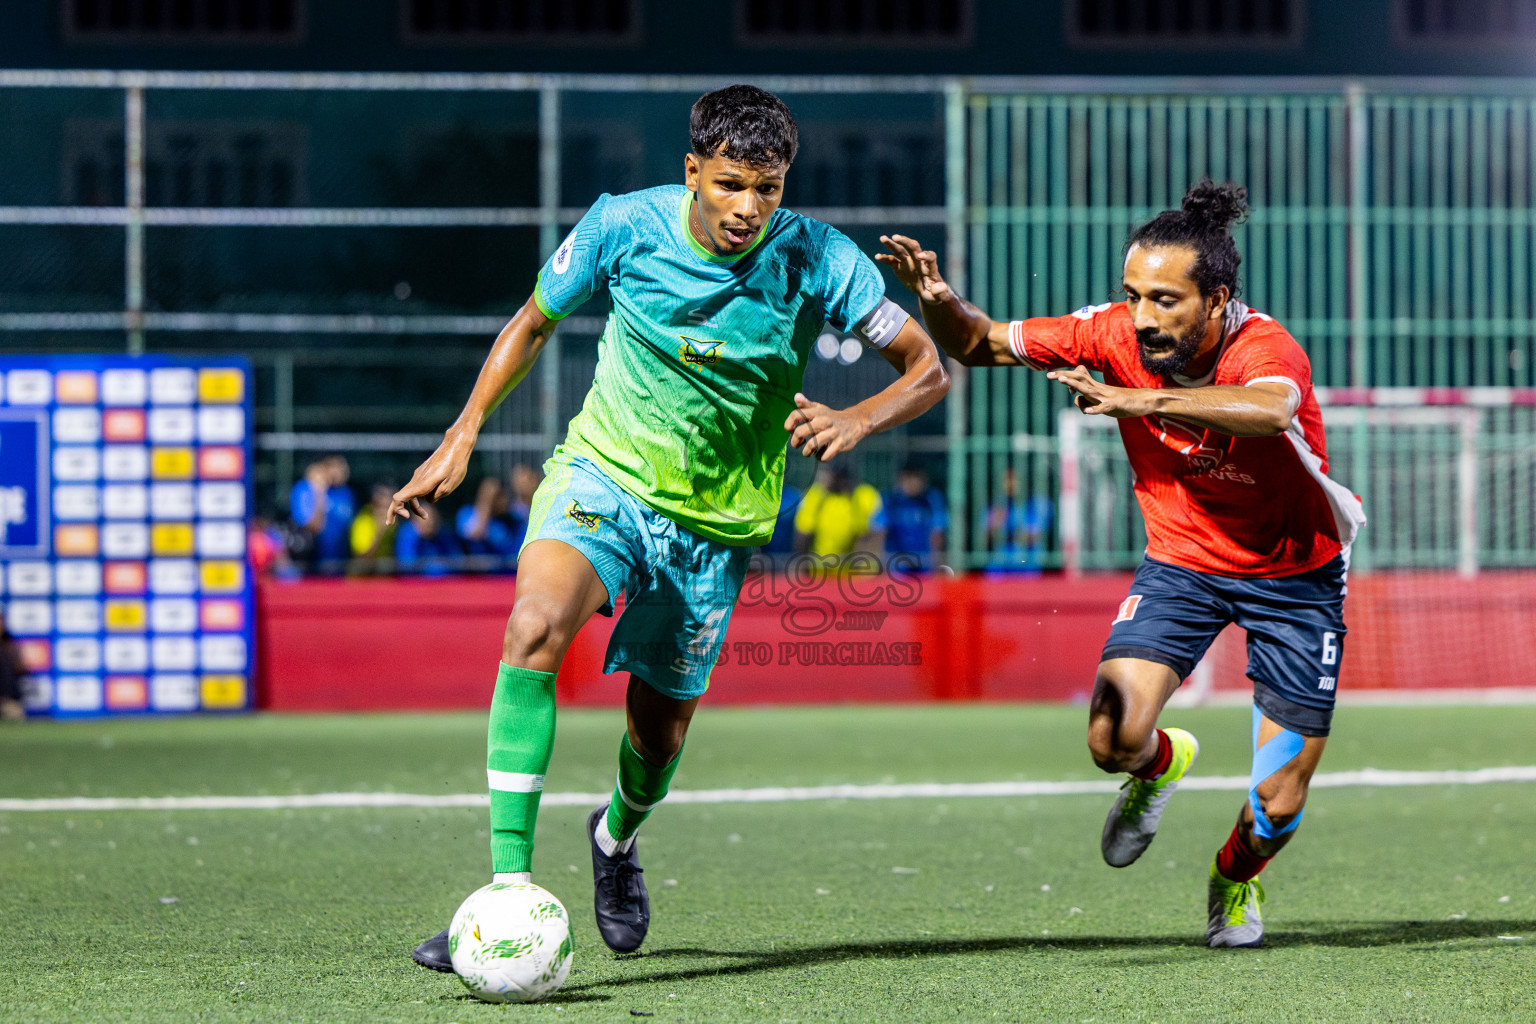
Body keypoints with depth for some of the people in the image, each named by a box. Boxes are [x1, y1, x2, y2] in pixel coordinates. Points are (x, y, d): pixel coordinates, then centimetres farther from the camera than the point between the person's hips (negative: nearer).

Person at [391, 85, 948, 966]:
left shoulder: (817, 261, -15)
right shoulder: (624, 226, -12)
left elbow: (929, 370, -9)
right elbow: (535, 322, 5)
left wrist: (857, 419, -29)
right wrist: (463, 434, -1)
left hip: (716, 520, 1)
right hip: (605, 474, -1)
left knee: (660, 728, 10)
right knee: (536, 626, -30)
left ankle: (619, 837, 49)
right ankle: (510, 885, -31)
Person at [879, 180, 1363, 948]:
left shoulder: (1266, 349, -30)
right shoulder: (1117, 334, -17)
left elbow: (1269, 409, -56)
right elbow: (980, 345, -7)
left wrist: (1146, 400, -66)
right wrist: (939, 302, -29)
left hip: (1293, 575, -3)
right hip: (1180, 560, 3)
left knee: (1278, 802, -2)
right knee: (1115, 737, -20)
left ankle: (1234, 881, 36)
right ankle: (1161, 764, 19)